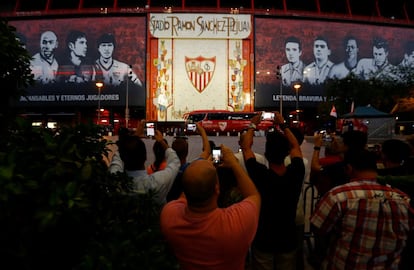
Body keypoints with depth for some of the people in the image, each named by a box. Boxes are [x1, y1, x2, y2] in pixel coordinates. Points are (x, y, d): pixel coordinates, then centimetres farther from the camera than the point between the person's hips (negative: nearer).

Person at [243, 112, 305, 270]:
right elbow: (295, 147, 0)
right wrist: (283, 125, 6)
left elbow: (246, 147, -11)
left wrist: (252, 126, 2)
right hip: (288, 242, 2)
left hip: (263, 242, -2)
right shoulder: (296, 174, -20)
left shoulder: (259, 175, -27)